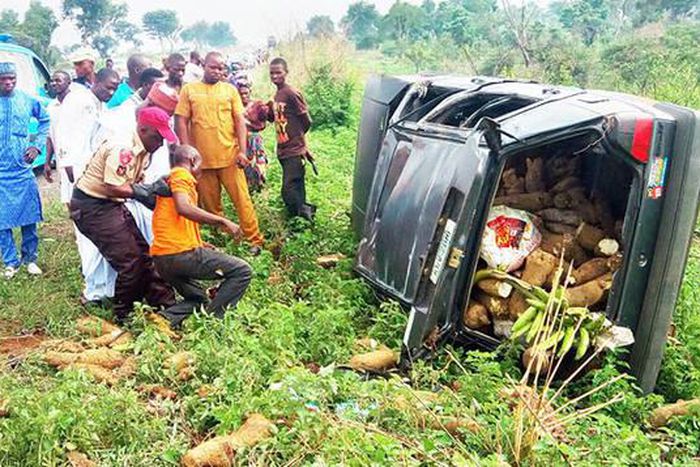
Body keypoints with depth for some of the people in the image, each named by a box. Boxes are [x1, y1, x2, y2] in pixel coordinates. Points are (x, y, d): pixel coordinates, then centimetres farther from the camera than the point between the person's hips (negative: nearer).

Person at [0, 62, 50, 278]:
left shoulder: (27, 100, 2)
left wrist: (37, 145, 7)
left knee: (29, 216, 6)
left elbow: (45, 120, 17)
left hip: (23, 169, 2)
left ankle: (30, 258, 21)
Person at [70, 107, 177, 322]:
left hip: (110, 205, 10)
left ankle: (165, 304, 17)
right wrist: (148, 189, -20)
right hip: (91, 206, -10)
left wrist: (156, 188, -8)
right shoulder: (122, 149, -23)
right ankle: (125, 316, 10)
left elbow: (132, 186, 6)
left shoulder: (142, 151, 7)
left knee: (143, 253, 10)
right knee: (129, 260, -7)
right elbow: (113, 188, -27)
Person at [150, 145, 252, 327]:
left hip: (160, 259, 10)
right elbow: (183, 208, -23)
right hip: (181, 252, -10)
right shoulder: (181, 175, -3)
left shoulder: (168, 179, 25)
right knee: (242, 271, -4)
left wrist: (201, 246, 25)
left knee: (198, 299, 27)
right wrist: (223, 222, -19)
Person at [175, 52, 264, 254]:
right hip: (202, 159, 1)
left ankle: (255, 240, 5)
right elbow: (181, 122, 3)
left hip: (229, 156, 0)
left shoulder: (230, 90, 8)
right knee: (210, 204, 9)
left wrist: (242, 151, -6)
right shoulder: (189, 89, 6)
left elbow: (239, 121, 4)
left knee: (242, 199, -1)